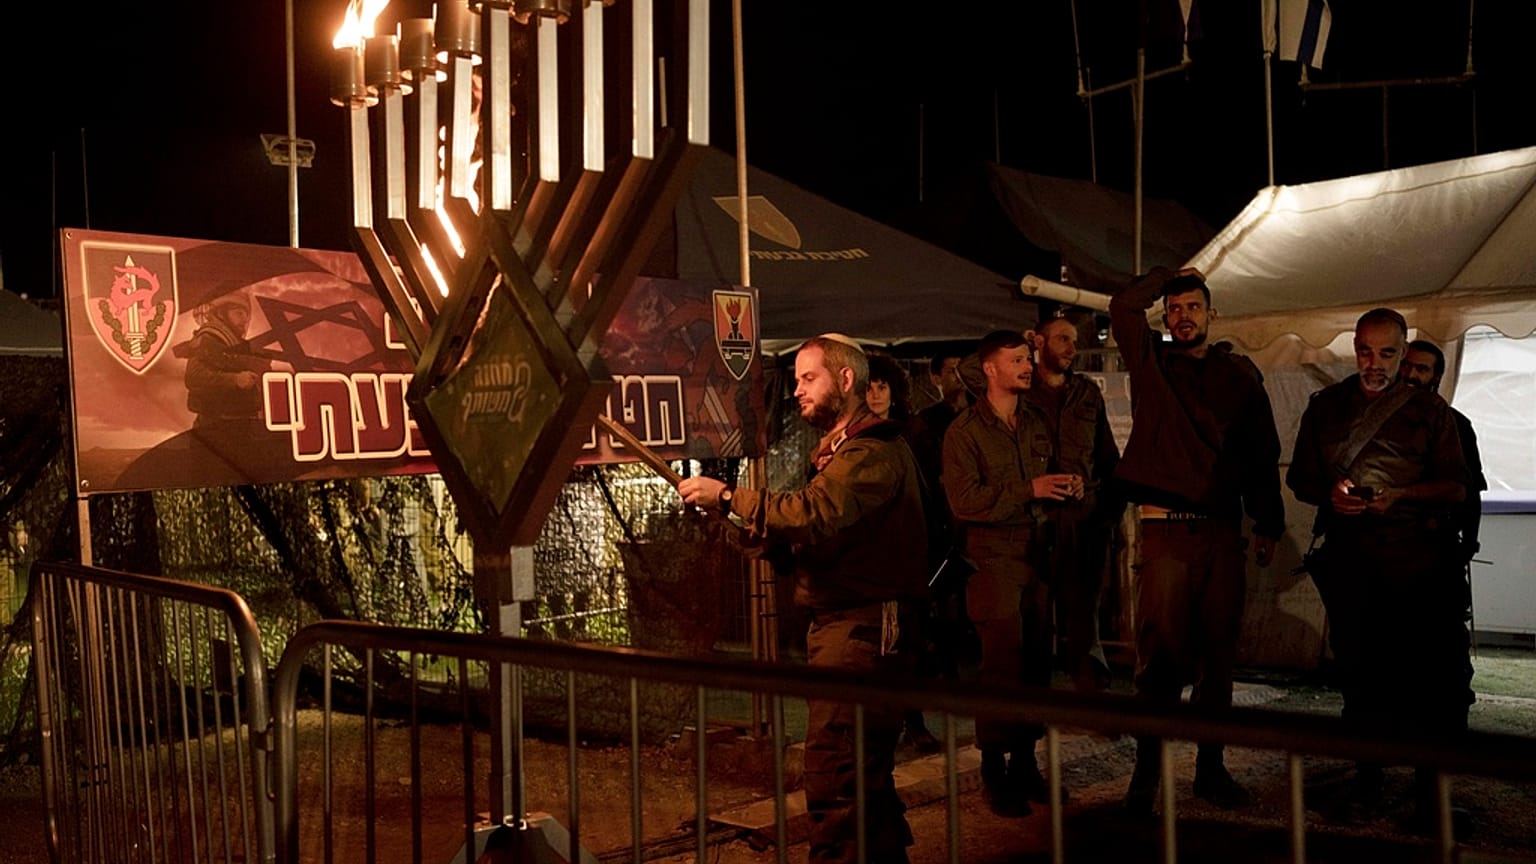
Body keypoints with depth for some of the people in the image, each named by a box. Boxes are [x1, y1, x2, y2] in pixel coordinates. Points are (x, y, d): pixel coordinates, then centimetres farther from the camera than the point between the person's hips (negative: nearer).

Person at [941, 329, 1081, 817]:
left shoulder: (1036, 424, 15)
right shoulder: (964, 431, -5)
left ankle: (1025, 762, 19)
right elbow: (964, 501, -15)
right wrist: (1029, 490, -17)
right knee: (1003, 666, -6)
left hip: (1037, 555, 6)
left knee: (1036, 662, 7)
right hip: (995, 559, -6)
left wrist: (1066, 487, 3)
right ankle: (994, 772, 5)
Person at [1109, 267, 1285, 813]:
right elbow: (1123, 307, -5)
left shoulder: (1239, 374, 12)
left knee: (1217, 651, 8)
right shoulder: (1150, 363, 9)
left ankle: (1211, 766, 18)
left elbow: (1262, 452, 13)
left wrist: (1268, 523, 10)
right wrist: (1167, 276, 10)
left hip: (1222, 529, 2)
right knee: (1160, 650, -5)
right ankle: (1148, 768, 3)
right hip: (1164, 528, -2)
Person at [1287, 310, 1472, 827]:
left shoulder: (1430, 409, 10)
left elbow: (1456, 487, 4)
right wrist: (1330, 494, -7)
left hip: (1421, 560, -1)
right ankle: (1367, 776, 17)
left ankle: (1432, 787, 4)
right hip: (1351, 560, 1)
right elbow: (1300, 479, 15)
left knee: (1436, 674, -6)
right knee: (1358, 669, 5)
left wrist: (1401, 494, -13)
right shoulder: (1325, 406, 14)